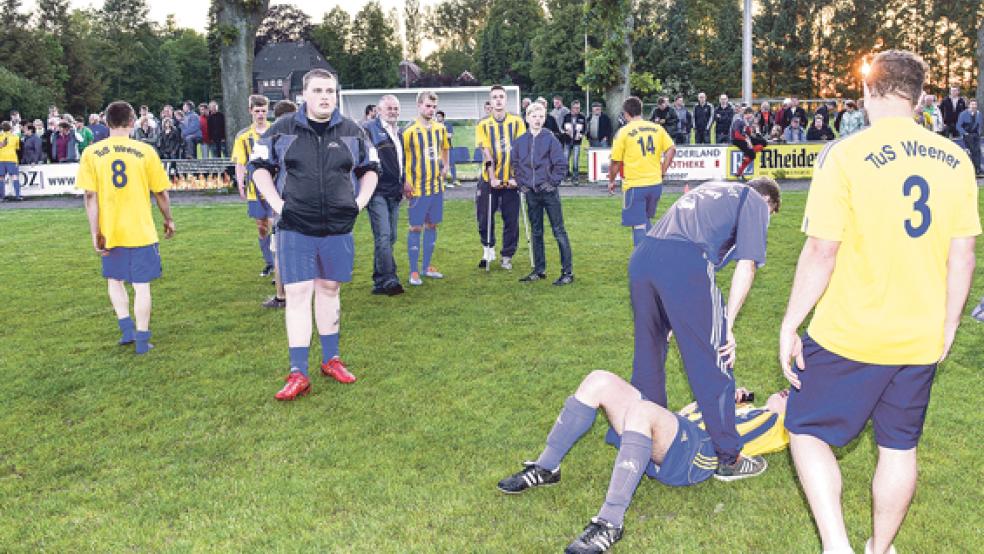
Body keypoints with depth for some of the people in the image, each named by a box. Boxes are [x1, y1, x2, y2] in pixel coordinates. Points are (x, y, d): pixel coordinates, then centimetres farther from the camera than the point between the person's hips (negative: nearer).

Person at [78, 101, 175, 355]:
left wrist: (95, 233, -4)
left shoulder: (91, 153, -3)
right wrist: (168, 220, 14)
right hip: (141, 231, -1)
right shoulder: (145, 151, -6)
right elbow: (161, 193, -1)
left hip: (110, 232, 2)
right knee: (141, 285, 6)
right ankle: (142, 339, 9)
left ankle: (126, 328, 14)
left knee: (115, 280, 21)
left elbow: (90, 196, -7)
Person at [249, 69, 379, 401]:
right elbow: (259, 166, 8)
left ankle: (330, 359, 27)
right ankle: (298, 374, -1)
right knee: (297, 294, -4)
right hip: (295, 228, -2)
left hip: (338, 228, 2)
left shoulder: (352, 132, 5)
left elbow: (370, 169, 17)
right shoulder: (282, 130, 0)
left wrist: (360, 202, 4)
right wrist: (277, 204, -3)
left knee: (329, 289, 13)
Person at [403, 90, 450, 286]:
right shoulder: (410, 131, -10)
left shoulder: (440, 129, 7)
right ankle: (414, 272, 6)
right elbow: (400, 157, -9)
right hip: (417, 189, -6)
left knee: (432, 225, 12)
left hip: (437, 186, 6)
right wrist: (405, 182, -15)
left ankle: (427, 267, 23)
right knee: (416, 227, -1)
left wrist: (445, 167, 9)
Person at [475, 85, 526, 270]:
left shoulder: (517, 122, 1)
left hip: (511, 180, 0)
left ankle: (507, 256, 15)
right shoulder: (483, 125, 1)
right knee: (484, 217, 3)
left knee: (511, 220, 2)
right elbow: (486, 154, -7)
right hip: (489, 180, 0)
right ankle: (488, 249, 25)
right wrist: (492, 178, -16)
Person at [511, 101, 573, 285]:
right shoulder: (519, 141, 6)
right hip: (531, 193, 4)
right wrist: (522, 183, 5)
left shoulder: (551, 139, -4)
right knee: (535, 232, 12)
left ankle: (567, 271, 0)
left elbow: (560, 165, -4)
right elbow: (515, 164, 14)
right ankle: (539, 270, 22)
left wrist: (553, 182, -9)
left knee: (559, 231, -3)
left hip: (549, 192, -4)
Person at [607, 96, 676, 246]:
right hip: (655, 183, 5)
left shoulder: (623, 132, -8)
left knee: (638, 226, 0)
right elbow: (671, 150, 1)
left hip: (634, 185, -5)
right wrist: (662, 171, 9)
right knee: (646, 220, 23)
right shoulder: (657, 128, 5)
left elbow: (616, 161, -5)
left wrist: (611, 181, 9)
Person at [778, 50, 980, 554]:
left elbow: (821, 252, -17)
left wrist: (789, 326, -7)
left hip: (849, 335, -5)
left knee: (807, 430, 12)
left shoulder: (845, 155, -14)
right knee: (899, 446, 19)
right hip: (922, 340, 5)